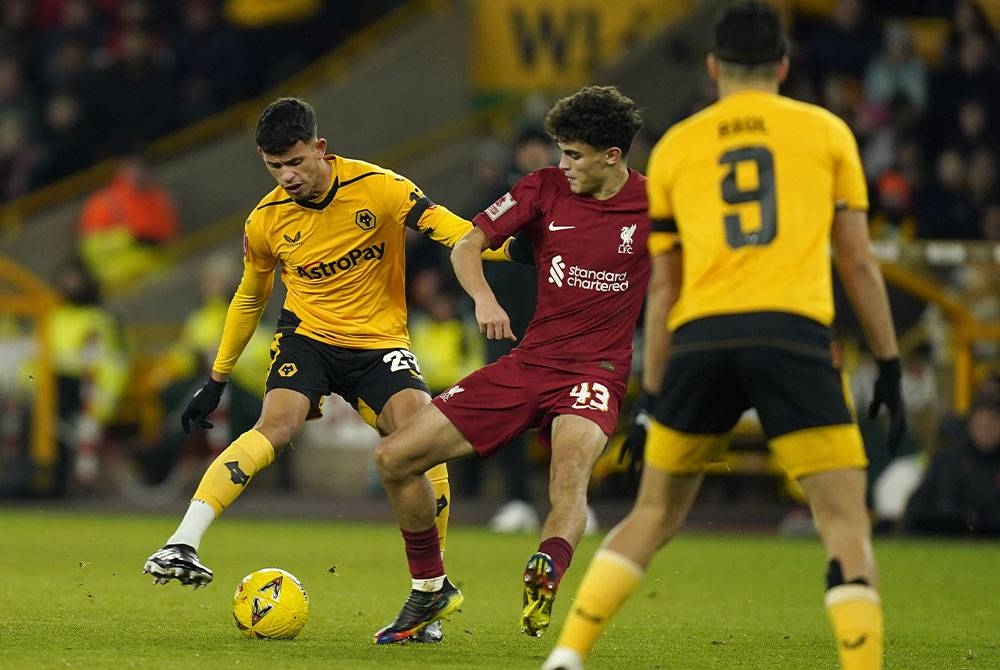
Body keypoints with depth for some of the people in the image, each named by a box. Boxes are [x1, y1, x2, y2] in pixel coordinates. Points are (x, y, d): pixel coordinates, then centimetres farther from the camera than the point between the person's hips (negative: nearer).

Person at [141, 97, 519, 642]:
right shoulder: (265, 222, -3)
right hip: (308, 334, 1)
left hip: (380, 340, -1)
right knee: (278, 423, -28)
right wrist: (216, 381, 17)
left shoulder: (377, 188, -13)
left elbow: (446, 227, -17)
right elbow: (249, 299, 13)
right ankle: (180, 547, -34)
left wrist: (508, 247, -37)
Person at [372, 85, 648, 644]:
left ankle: (547, 580, -63)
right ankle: (431, 590, 20)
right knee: (394, 458, 2)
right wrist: (483, 298, -21)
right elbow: (467, 246, -1)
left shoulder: (653, 206, -5)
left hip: (596, 372, -5)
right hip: (528, 362, 5)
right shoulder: (545, 188, 2)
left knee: (570, 473, -39)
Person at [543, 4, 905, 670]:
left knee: (654, 515, 18)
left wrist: (653, 392, 23)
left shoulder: (674, 147, 18)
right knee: (846, 523, -1)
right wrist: (890, 365, 16)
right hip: (793, 336, -3)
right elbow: (857, 261, 11)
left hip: (701, 341, 3)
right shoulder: (826, 131, 13)